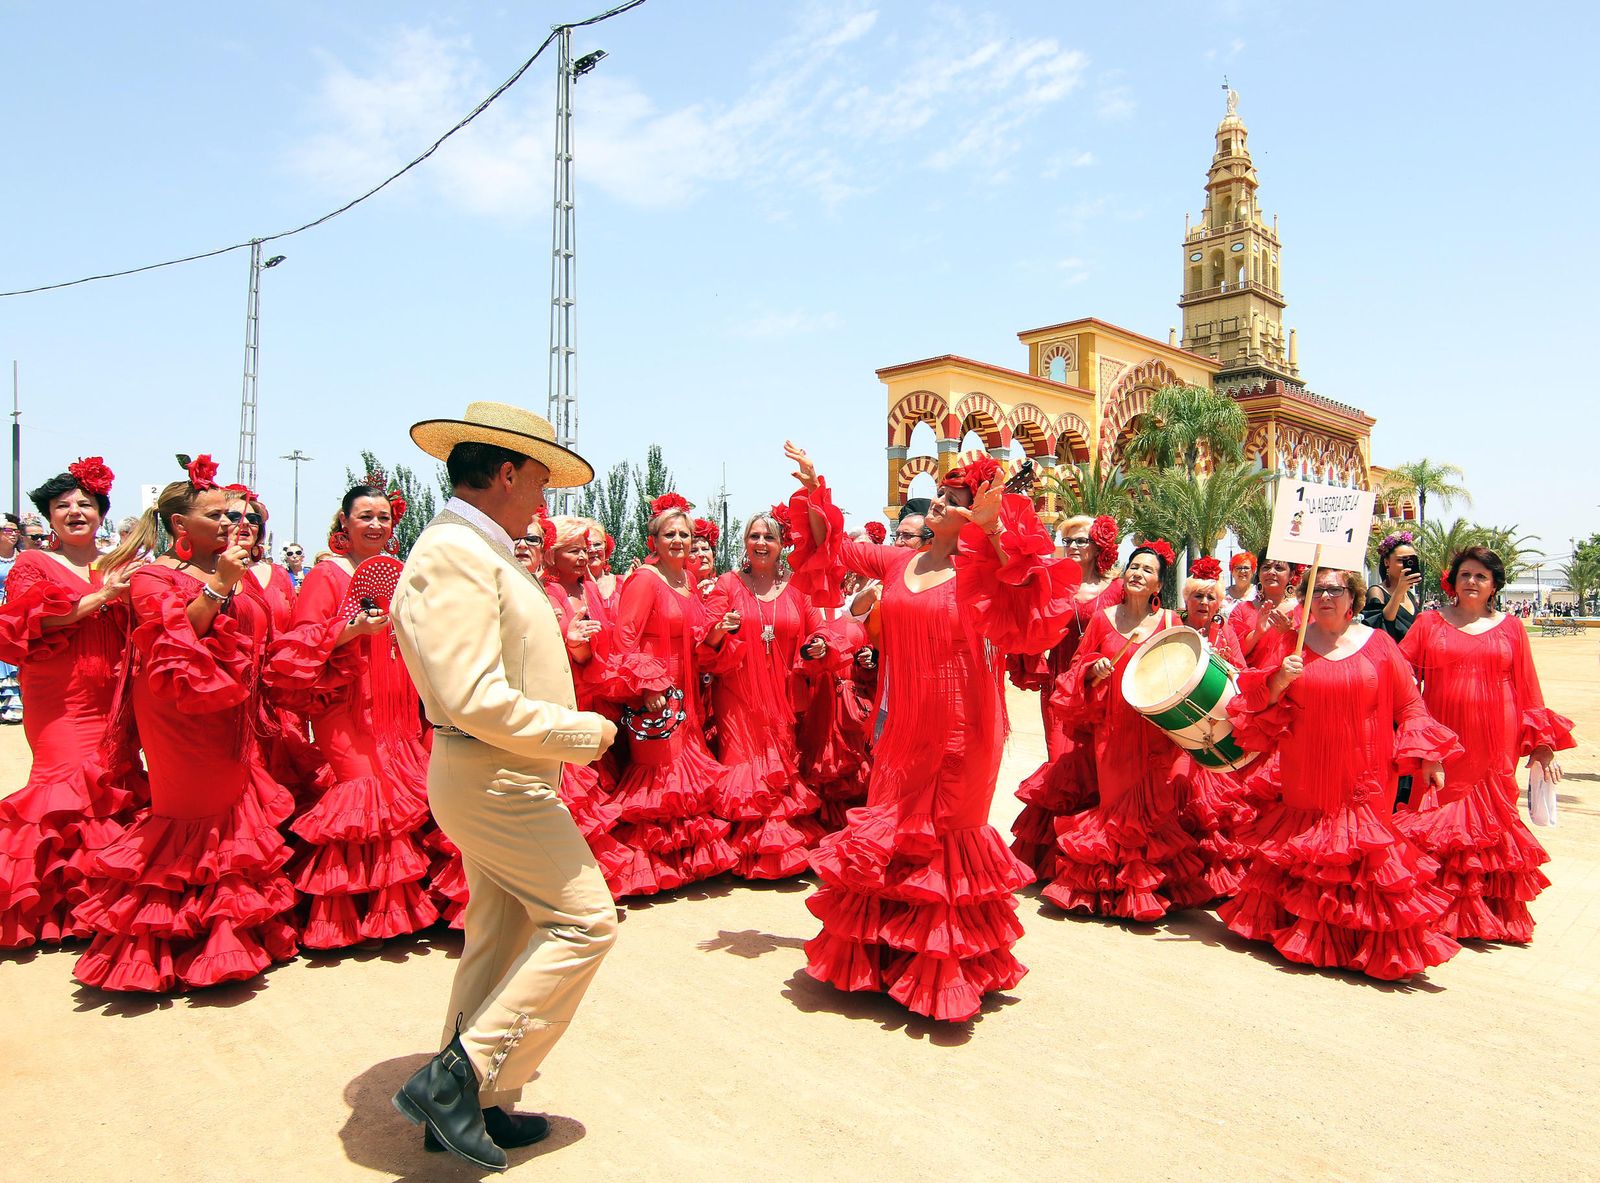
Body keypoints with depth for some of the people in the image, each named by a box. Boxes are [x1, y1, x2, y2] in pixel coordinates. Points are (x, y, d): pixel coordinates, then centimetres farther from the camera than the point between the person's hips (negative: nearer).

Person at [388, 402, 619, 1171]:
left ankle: (462, 1105, 29)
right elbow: (475, 700, -26)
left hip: (497, 779, 10)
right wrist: (584, 734, -19)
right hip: (497, 781, -10)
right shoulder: (456, 555, -19)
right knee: (584, 918, -4)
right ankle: (459, 1078, 4)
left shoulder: (477, 552, 14)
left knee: (500, 939, 16)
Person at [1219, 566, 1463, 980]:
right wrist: (1278, 683, -11)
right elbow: (1263, 710, 8)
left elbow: (1409, 705, 6)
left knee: (1364, 860, -5)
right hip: (1304, 780, 1)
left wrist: (1427, 755, -1)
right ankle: (1300, 927, 22)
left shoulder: (1378, 644, 3)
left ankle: (1379, 943, 9)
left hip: (1363, 779, -1)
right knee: (1305, 862, 6)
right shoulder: (1291, 643, 5)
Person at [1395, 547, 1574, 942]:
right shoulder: (1429, 623, 8)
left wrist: (1541, 743, 8)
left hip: (1494, 743, 1)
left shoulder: (1511, 628, 10)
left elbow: (1527, 688, 10)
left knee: (1492, 822, 1)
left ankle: (1494, 911, 15)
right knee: (1439, 825, -1)